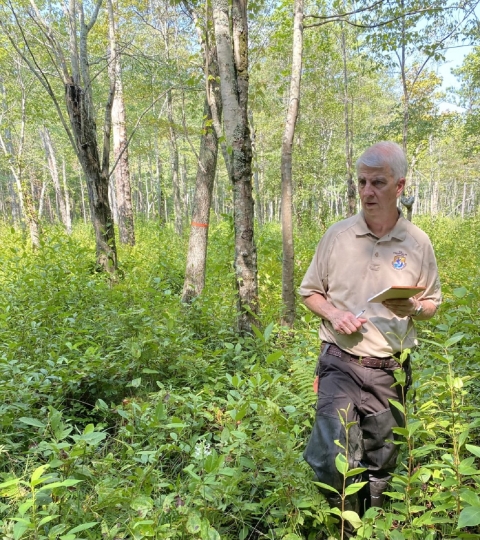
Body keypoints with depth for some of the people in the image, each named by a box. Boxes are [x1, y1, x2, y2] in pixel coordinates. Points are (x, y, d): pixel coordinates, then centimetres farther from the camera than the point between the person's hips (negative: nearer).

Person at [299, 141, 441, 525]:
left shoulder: (418, 243, -1)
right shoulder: (337, 236, -2)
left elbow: (433, 303, 10)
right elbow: (310, 292, 8)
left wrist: (414, 308, -13)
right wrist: (333, 313, -12)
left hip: (390, 371, 1)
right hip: (340, 364, -1)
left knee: (380, 465, 16)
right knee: (332, 459, -11)